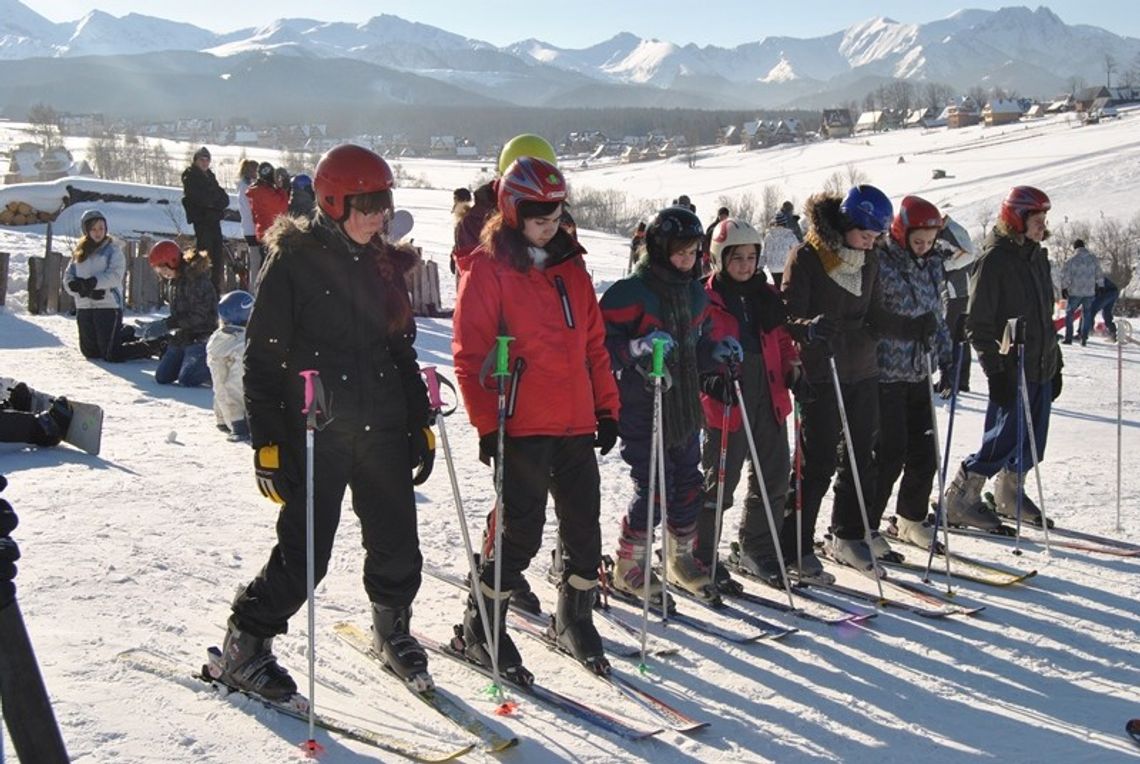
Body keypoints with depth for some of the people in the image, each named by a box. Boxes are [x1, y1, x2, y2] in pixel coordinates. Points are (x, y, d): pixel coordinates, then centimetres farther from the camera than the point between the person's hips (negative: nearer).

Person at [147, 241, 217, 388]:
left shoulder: (196, 279, -18)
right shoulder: (176, 280, 10)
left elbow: (198, 316, -22)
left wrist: (167, 324, -21)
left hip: (201, 337, -9)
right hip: (182, 337, 9)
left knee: (187, 380, -20)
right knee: (161, 377, 3)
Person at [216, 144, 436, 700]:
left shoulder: (383, 264, 12)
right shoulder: (292, 262, -6)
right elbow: (262, 358, -7)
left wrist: (421, 423, 15)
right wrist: (267, 442, -12)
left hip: (382, 426, 6)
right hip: (315, 430, -5)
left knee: (397, 541, 6)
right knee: (305, 550, -4)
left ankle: (392, 630, 32)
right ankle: (244, 647, 16)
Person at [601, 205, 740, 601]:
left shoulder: (696, 293, 11)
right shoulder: (629, 293, -12)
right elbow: (603, 348, -15)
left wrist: (718, 352, 1)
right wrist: (637, 349, -31)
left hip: (684, 408, 7)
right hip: (641, 409, -7)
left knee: (689, 484, 12)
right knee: (653, 488, -6)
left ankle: (682, 557, 30)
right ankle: (628, 565, 12)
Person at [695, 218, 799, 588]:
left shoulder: (766, 296, 13)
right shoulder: (706, 298, -6)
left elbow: (781, 338, 21)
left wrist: (792, 365, 3)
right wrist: (711, 379, -23)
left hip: (769, 399, 6)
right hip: (726, 404, -6)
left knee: (773, 477, 13)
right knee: (718, 481, -1)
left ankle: (759, 550, 29)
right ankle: (702, 556, 12)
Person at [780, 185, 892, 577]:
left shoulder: (870, 259, 7)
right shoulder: (806, 257, -13)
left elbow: (873, 315, 14)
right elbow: (789, 316, -15)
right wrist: (809, 328, -36)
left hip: (863, 372, 7)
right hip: (821, 374, -7)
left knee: (860, 456, 13)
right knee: (819, 462, -5)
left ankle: (849, 536, 29)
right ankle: (795, 548, 6)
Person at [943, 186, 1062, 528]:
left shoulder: (1037, 257, 14)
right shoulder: (993, 260, -12)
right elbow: (978, 323, -14)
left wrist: (1055, 362, 19)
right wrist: (994, 370, -18)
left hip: (1041, 369, 8)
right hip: (1010, 369, -8)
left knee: (1033, 439, 11)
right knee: (1003, 440, -7)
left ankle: (1010, 493, 29)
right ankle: (960, 499, 6)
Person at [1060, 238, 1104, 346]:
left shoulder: (1071, 260, -9)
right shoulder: (1094, 259, 2)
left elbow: (1065, 275, -10)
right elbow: (1099, 275, 7)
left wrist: (1064, 288, 0)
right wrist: (1100, 287, 18)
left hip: (1075, 292, -3)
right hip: (1090, 292, 3)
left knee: (1069, 313, 12)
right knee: (1087, 315, 12)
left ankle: (1068, 338, 7)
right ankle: (1084, 338, 8)